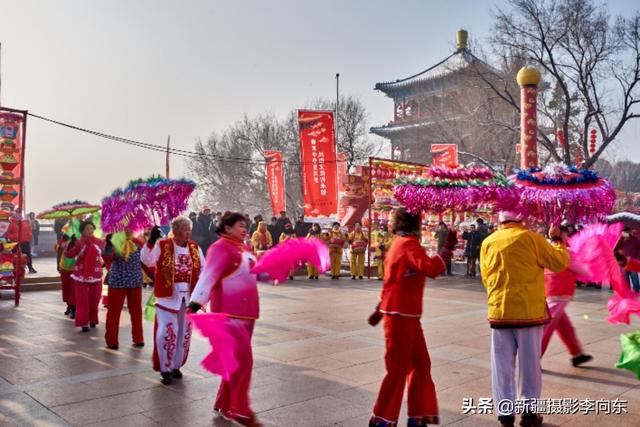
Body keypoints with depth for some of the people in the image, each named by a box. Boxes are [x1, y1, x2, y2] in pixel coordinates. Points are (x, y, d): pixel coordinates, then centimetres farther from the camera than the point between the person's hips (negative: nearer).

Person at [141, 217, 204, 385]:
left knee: (184, 333, 12)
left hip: (188, 297, 5)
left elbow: (203, 270, 11)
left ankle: (176, 366, 28)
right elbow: (147, 261, -20)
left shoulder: (195, 248, 5)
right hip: (168, 296, -4)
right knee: (167, 332, -5)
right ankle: (165, 368, 12)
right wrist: (151, 241, -30)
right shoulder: (162, 246, -8)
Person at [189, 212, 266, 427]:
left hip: (246, 311, 9)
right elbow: (209, 275, -26)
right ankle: (239, 409, 2)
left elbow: (256, 271, 28)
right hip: (230, 312, -9)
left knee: (237, 360, 14)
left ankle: (224, 404, 27)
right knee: (243, 359, -9)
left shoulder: (242, 249, 14)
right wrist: (197, 300, -37)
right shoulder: (221, 248, -14)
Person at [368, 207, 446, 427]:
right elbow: (430, 269, -33)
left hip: (407, 315, 9)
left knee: (420, 364, 13)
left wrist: (380, 309, 22)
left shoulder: (401, 243, 14)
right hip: (400, 315, -9)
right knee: (398, 369, 1)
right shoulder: (409, 243, -16)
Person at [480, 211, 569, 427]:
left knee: (503, 366, 9)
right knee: (529, 364, 11)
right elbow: (560, 263, -1)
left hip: (499, 311, 2)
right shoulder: (531, 238, -5)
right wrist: (556, 240, 14)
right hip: (529, 310, -2)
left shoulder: (488, 243, 4)